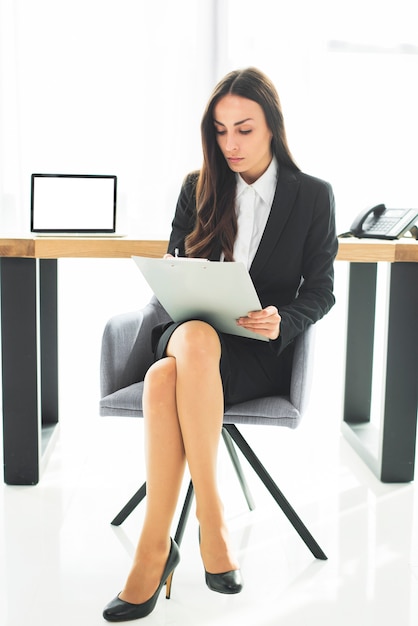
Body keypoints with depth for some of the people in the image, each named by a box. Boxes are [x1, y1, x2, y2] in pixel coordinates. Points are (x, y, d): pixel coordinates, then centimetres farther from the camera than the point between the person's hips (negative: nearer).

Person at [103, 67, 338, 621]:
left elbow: (319, 291, 4)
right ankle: (210, 514, -27)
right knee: (162, 378, -36)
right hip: (191, 336, 3)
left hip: (262, 353, -3)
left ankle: (155, 548, -28)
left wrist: (281, 321, -17)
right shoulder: (198, 189, 12)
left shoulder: (313, 196, 5)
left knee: (165, 378, -36)